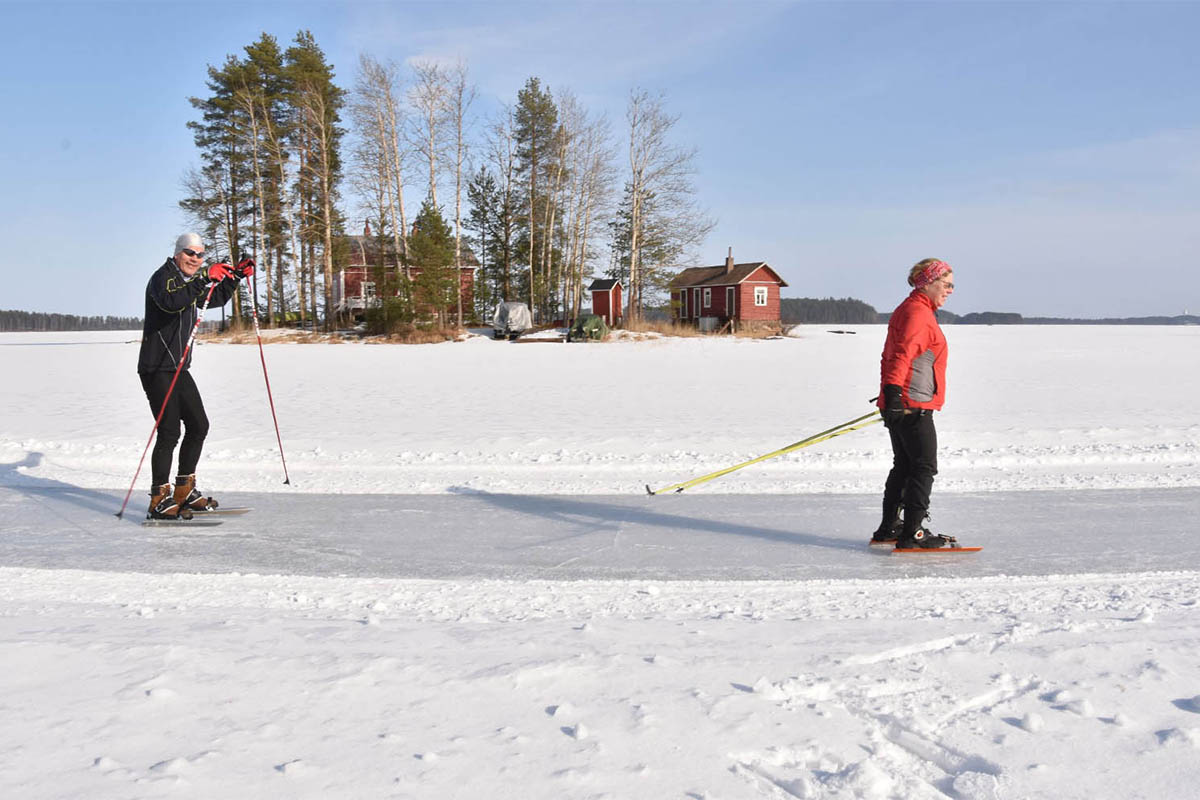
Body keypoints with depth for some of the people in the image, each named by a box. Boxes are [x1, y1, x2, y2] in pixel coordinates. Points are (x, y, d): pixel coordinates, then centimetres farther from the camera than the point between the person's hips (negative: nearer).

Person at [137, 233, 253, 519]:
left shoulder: (192, 279, 15)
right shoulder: (163, 277, -11)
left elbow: (216, 299, 31)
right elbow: (170, 301, -33)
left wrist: (237, 275, 18)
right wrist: (204, 279, -37)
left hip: (179, 369, 9)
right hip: (156, 369, -9)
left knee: (198, 426, 12)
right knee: (170, 432, -12)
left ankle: (184, 491, 23)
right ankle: (159, 500, -5)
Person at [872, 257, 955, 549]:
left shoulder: (910, 310, 19)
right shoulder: (918, 313, -15)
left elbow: (891, 355, 26)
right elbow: (902, 354, -27)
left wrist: (890, 392, 31)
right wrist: (893, 390, -36)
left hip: (899, 404, 11)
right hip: (914, 406, -11)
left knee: (904, 465, 17)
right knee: (924, 468, -5)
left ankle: (889, 528, 23)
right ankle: (912, 533, -3)